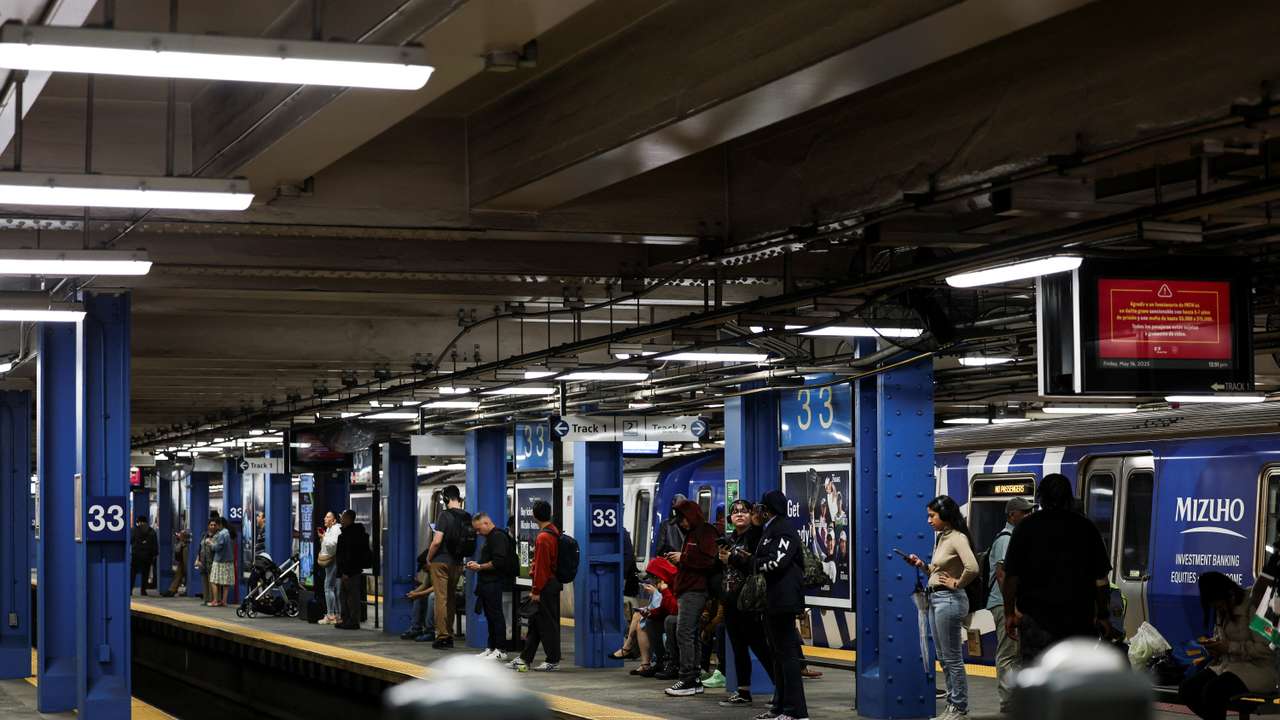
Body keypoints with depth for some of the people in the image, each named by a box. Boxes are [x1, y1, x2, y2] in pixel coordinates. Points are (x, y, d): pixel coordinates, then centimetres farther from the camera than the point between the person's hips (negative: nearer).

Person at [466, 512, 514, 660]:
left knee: (496, 615, -8)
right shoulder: (490, 538, 20)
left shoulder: (499, 537, -13)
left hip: (494, 584, -10)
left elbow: (498, 562, -21)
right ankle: (491, 648, 16)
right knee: (490, 616, 11)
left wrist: (480, 567, -13)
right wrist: (476, 564, 12)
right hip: (487, 584, 10)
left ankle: (500, 651, -7)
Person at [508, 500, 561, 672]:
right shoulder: (554, 532, 8)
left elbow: (541, 567, -19)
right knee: (534, 623, 13)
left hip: (545, 587, -10)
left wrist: (536, 591, -14)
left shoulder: (543, 538, -20)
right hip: (553, 582, 10)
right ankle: (524, 659, 18)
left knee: (547, 624, -1)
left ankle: (553, 661, 6)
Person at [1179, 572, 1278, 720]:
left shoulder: (1251, 607, -16)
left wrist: (1230, 647, -22)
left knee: (1212, 691, -32)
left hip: (1257, 667, -8)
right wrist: (1212, 644, -1)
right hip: (1226, 663, 8)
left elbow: (1265, 648, -20)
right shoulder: (1221, 610, 8)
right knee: (1186, 689, -14)